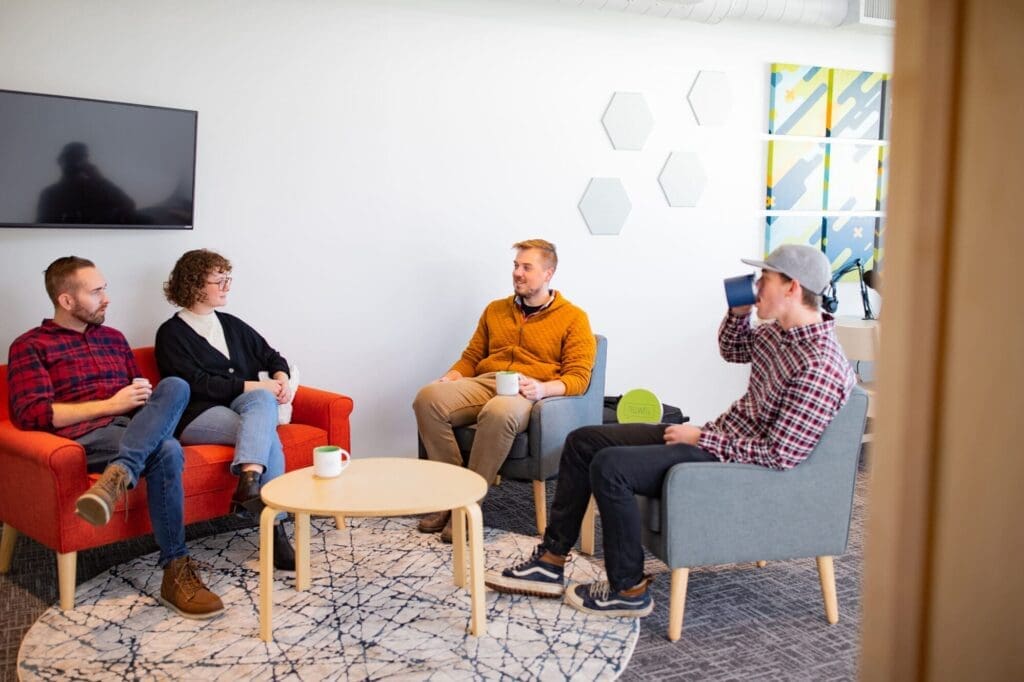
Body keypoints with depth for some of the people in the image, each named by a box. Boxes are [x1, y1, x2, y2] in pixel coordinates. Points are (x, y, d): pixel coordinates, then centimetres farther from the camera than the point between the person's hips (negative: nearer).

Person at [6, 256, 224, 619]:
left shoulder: (113, 338, 26)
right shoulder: (30, 346, 6)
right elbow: (30, 414, -7)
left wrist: (145, 395, 4)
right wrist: (111, 405, -10)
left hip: (137, 431, 5)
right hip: (87, 437, -5)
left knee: (174, 386, -29)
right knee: (166, 452, -36)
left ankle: (117, 477, -46)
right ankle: (176, 572, -35)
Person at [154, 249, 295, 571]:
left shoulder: (231, 325, 21)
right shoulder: (171, 333, 2)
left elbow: (271, 356, 23)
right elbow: (198, 384, -11)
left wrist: (281, 379, -1)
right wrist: (255, 385, -14)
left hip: (241, 406, 5)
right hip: (197, 416, -5)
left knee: (263, 400, -32)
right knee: (267, 436, -32)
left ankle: (250, 482, -49)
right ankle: (274, 528, -40)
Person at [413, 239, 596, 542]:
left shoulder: (573, 318, 7)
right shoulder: (495, 310, 23)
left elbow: (578, 377, -1)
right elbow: (471, 356, 26)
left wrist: (543, 388, -21)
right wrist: (451, 377, 3)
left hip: (527, 394, -4)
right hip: (483, 384, 5)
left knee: (499, 412, -41)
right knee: (429, 397, -27)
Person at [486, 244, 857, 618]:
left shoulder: (820, 366, -24)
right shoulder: (779, 330, 4)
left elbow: (780, 455, -25)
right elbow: (732, 349, 26)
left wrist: (702, 438, -17)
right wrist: (738, 311, 5)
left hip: (737, 463, -10)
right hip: (718, 434, 10)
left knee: (609, 466, -26)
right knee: (583, 441, 5)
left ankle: (628, 590, -8)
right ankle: (551, 563, 8)